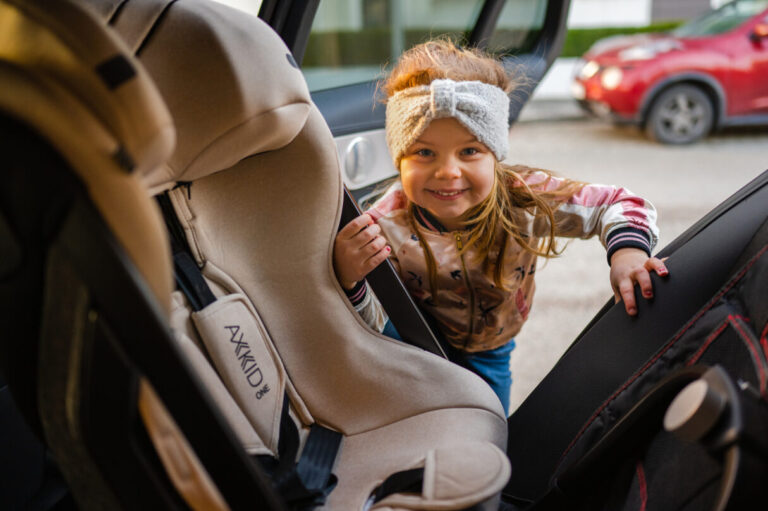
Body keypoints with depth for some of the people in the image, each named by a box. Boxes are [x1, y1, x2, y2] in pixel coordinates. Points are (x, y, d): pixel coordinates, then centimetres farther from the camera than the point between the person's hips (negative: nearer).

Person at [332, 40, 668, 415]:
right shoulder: (386, 228, -34)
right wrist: (347, 283, -53)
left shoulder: (525, 199, -30)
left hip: (486, 356, 2)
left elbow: (619, 204, -15)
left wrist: (626, 250, -38)